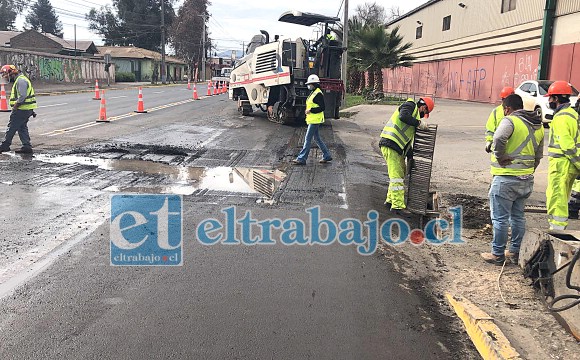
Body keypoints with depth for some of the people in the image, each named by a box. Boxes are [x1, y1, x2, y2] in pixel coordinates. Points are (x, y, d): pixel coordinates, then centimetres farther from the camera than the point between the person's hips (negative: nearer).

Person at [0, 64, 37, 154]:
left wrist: (15, 106, -16)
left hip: (22, 109, -10)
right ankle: (27, 146, 10)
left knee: (12, 127, -2)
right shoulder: (18, 80, 19)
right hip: (26, 109, 10)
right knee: (22, 128, 11)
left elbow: (22, 96, -23)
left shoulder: (21, 80, -15)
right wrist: (15, 107, 16)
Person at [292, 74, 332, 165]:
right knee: (317, 138, 14)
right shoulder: (313, 93, 16)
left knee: (308, 139, -8)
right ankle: (327, 156, 20)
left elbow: (322, 107, -19)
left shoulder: (318, 94, -15)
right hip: (312, 119, 10)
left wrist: (311, 110, -21)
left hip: (315, 120, -10)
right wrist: (308, 111, 13)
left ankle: (302, 158, -5)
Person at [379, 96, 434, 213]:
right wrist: (419, 123, -16)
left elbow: (407, 139, 26)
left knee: (401, 172, 19)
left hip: (397, 148, 10)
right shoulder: (410, 106, -2)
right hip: (390, 144, -10)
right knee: (397, 175, -10)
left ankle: (390, 200, 30)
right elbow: (403, 117, -27)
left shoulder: (415, 113, 27)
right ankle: (397, 206, -8)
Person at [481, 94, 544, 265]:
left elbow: (498, 138, -34)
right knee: (518, 216, 18)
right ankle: (515, 252, 26)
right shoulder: (538, 126, 14)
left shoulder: (510, 121, -13)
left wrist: (500, 158, -19)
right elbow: (539, 155, 20)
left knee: (500, 218, 2)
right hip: (527, 180, 8)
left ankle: (497, 254, 9)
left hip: (506, 179, -8)